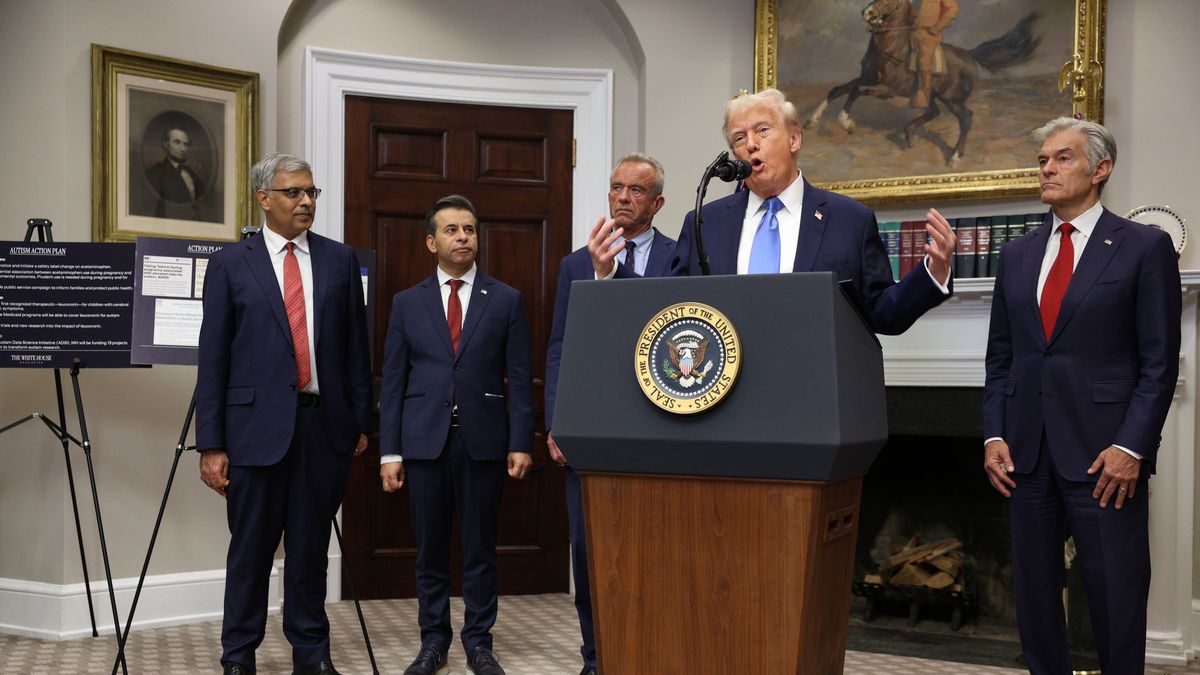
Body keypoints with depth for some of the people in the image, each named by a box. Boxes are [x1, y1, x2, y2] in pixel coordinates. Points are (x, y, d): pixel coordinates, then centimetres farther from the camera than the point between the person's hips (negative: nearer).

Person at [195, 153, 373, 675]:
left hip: (325, 425, 2)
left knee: (311, 547, 10)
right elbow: (212, 359, 0)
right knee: (251, 549, 5)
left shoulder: (340, 259, 9)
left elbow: (356, 347, 10)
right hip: (258, 424, -2)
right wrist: (211, 444, -4)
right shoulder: (230, 265, 2)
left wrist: (362, 422, 6)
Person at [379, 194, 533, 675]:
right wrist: (389, 452, -1)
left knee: (480, 548, 6)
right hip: (425, 440, 1)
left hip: (482, 440, -1)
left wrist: (520, 443, -5)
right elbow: (393, 383, 5)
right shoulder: (407, 303, 7)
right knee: (430, 549, 8)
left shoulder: (505, 300, 5)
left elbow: (519, 380, 2)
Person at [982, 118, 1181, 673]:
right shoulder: (1016, 255, 13)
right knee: (1034, 591, 11)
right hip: (1027, 452, 5)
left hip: (1103, 454, -4)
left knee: (1116, 599, 1)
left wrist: (1131, 446, -13)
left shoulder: (1145, 247, -1)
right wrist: (994, 435, 3)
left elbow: (1160, 361, -5)